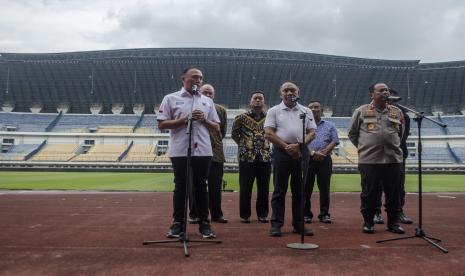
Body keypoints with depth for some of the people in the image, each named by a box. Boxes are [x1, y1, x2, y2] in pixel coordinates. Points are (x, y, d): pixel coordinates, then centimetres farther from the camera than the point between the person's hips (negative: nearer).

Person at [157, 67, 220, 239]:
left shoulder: (207, 101, 15)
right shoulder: (171, 99, 4)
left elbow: (216, 128, 14)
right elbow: (161, 124, -2)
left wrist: (204, 120, -6)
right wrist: (183, 120, -13)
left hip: (203, 151, 3)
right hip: (180, 151, -3)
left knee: (201, 186, 8)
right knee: (181, 186, 4)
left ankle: (204, 223, 15)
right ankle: (178, 223, 14)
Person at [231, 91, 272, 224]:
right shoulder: (242, 117, 1)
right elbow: (234, 134, 9)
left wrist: (266, 144, 5)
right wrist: (243, 144, 5)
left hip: (265, 157, 2)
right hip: (246, 157, -2)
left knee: (264, 188, 7)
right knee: (245, 188, 2)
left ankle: (262, 214, 19)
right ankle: (244, 215, 13)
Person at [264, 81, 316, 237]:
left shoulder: (306, 111, 15)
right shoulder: (274, 111, 7)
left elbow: (312, 133, 8)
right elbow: (268, 134, -3)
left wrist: (299, 145, -9)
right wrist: (286, 146, -10)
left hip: (301, 153, 3)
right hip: (281, 153, -2)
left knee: (299, 191, 7)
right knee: (279, 190, 1)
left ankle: (298, 224, 15)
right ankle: (276, 224, 6)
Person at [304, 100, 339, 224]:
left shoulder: (329, 125, 15)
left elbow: (334, 141, 6)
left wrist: (324, 152, -10)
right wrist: (312, 152, -15)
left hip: (325, 159, 1)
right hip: (307, 159, -1)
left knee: (324, 187, 2)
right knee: (307, 187, 0)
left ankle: (324, 214, 10)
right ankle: (306, 213, 8)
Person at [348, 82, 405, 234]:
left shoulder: (397, 112, 12)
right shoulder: (361, 111, 4)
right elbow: (352, 133, 12)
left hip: (393, 159, 3)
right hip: (369, 160, -2)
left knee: (393, 193, 6)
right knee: (369, 193, 2)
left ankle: (393, 222, 18)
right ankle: (368, 222, 15)